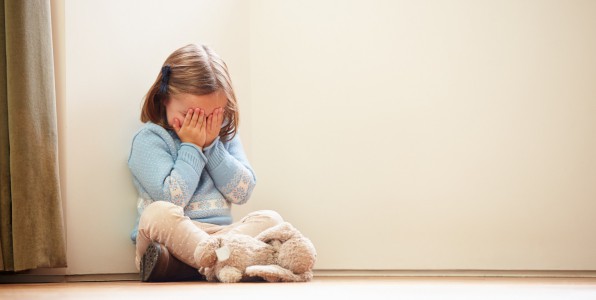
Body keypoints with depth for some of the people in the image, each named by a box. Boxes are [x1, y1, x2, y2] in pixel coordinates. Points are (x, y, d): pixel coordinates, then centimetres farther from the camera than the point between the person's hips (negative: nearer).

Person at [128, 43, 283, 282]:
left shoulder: (225, 135, 14)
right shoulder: (149, 139, -2)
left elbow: (242, 193, 5)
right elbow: (172, 199, -14)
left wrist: (212, 145, -3)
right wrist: (191, 147, -9)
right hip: (171, 236, -5)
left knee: (270, 218, -21)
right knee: (158, 213, -36)